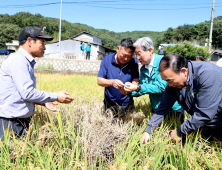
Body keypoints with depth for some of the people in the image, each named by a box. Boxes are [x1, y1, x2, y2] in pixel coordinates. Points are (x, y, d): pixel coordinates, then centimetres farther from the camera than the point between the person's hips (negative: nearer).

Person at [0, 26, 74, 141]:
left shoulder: (26, 62, 15)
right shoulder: (17, 60, -15)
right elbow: (27, 93, -22)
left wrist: (43, 102, 7)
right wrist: (56, 97, -13)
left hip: (21, 122, 9)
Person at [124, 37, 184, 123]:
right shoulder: (143, 69, 4)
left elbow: (161, 86, -25)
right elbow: (141, 90, 4)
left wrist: (138, 88, -27)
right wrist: (130, 91, -15)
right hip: (156, 109, 6)